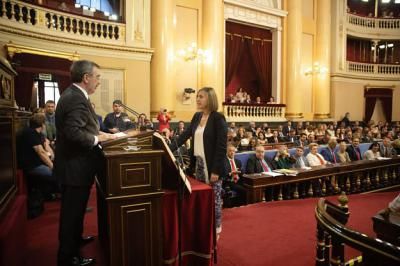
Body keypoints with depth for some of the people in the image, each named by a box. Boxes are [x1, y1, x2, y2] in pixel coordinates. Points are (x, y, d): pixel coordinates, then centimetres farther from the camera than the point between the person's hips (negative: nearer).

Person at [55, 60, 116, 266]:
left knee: (74, 209, 26)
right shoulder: (76, 98, -22)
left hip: (73, 164, 10)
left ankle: (74, 240, 46)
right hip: (75, 166, -10)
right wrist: (96, 139, -18)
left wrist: (96, 134, 5)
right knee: (72, 211, 5)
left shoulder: (73, 94, 10)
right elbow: (74, 133, -32)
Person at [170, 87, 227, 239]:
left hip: (212, 165, -7)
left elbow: (222, 147, -17)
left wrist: (216, 170, -19)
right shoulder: (197, 116, 9)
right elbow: (185, 135, 9)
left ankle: (216, 229, 25)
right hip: (198, 163, 7)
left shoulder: (218, 118, -14)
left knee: (214, 198, 7)